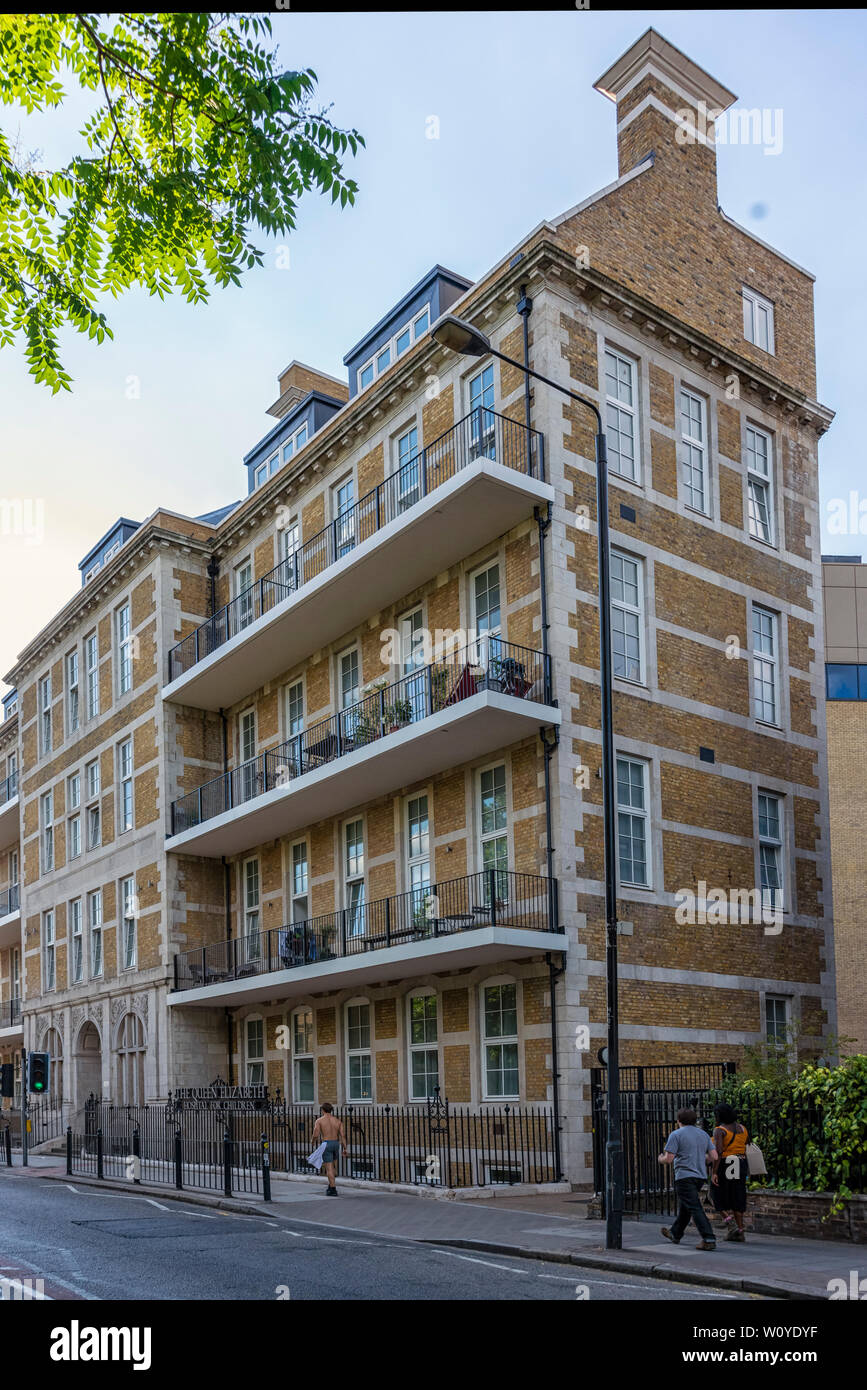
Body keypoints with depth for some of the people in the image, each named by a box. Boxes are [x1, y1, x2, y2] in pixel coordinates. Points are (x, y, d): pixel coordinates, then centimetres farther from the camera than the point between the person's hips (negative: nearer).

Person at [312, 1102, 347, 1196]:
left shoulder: (319, 1121, -5)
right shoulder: (337, 1121, 6)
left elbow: (315, 1135, -10)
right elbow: (342, 1135, 0)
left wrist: (314, 1142, 11)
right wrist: (344, 1149, 3)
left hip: (326, 1144, -5)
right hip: (336, 1143, 5)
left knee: (329, 1168, -2)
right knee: (333, 1166, 23)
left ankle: (333, 1189, -5)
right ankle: (331, 1185, 26)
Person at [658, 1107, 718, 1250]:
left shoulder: (676, 1134, -7)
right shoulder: (704, 1134, 11)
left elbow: (669, 1159, -11)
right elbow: (714, 1157, 8)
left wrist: (661, 1159, 10)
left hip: (684, 1176, -7)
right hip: (701, 1176, 8)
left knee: (695, 1208, -10)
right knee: (684, 1206, 21)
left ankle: (709, 1239, -20)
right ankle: (675, 1234, 35)